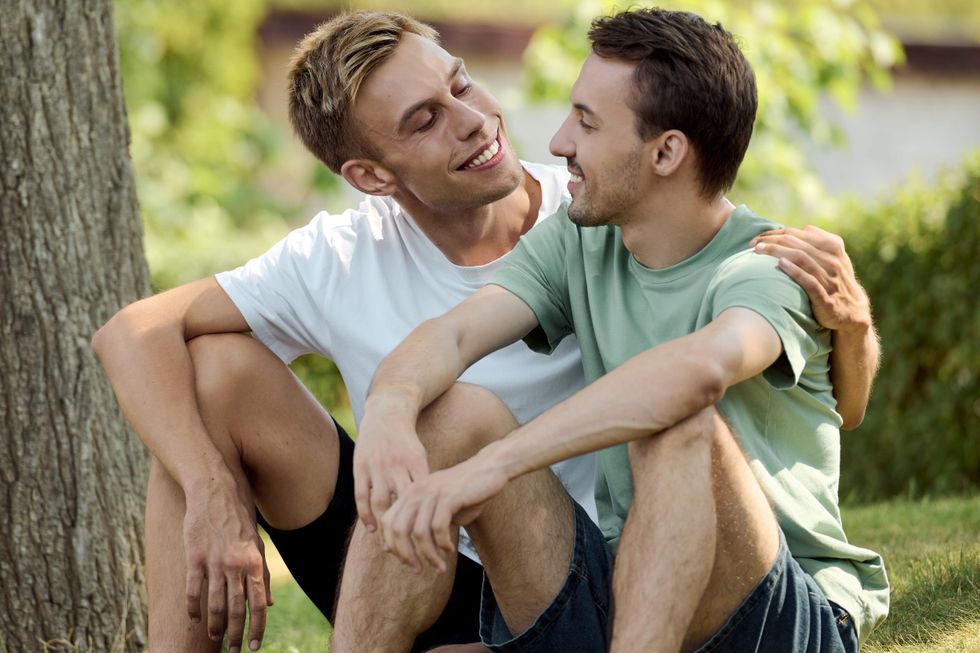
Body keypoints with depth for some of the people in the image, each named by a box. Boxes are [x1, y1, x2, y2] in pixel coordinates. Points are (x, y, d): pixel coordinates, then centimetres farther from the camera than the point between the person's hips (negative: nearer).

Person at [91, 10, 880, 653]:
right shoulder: (345, 258, -5)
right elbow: (134, 333, -7)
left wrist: (849, 322, -33)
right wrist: (214, 496, -22)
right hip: (400, 571, 4)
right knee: (214, 365, -10)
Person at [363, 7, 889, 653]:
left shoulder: (770, 270, -12)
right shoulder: (577, 243, 9)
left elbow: (699, 367, -36)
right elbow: (452, 333, -7)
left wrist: (492, 463, -44)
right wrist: (388, 409, -32)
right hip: (617, 594, 5)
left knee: (681, 427, -33)